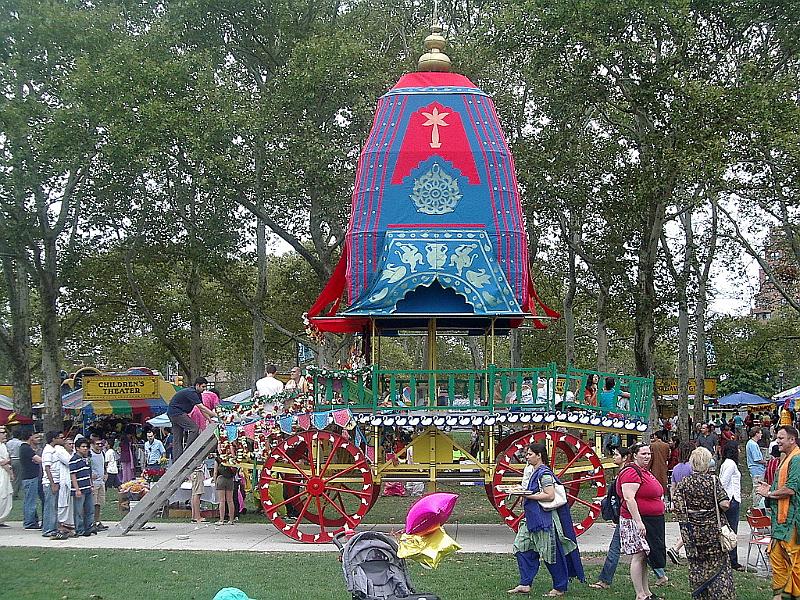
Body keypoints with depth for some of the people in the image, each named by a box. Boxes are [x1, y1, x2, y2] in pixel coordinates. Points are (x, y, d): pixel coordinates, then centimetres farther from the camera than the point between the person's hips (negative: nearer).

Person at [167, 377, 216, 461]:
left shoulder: (197, 394, 10)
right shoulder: (191, 392, -21)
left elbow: (201, 409, 11)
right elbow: (201, 407, -27)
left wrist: (210, 419, 1)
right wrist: (215, 416, -27)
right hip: (176, 411, -10)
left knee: (177, 439, 8)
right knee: (194, 428, -16)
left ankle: (176, 460, 7)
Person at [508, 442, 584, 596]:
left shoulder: (544, 473, -15)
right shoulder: (535, 472, 14)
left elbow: (550, 496, -23)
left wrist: (529, 496, -19)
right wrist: (523, 492, 12)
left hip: (545, 519, -10)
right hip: (533, 519, 10)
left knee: (551, 553, -1)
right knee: (522, 547, 6)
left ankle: (560, 588, 10)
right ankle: (525, 585, 10)